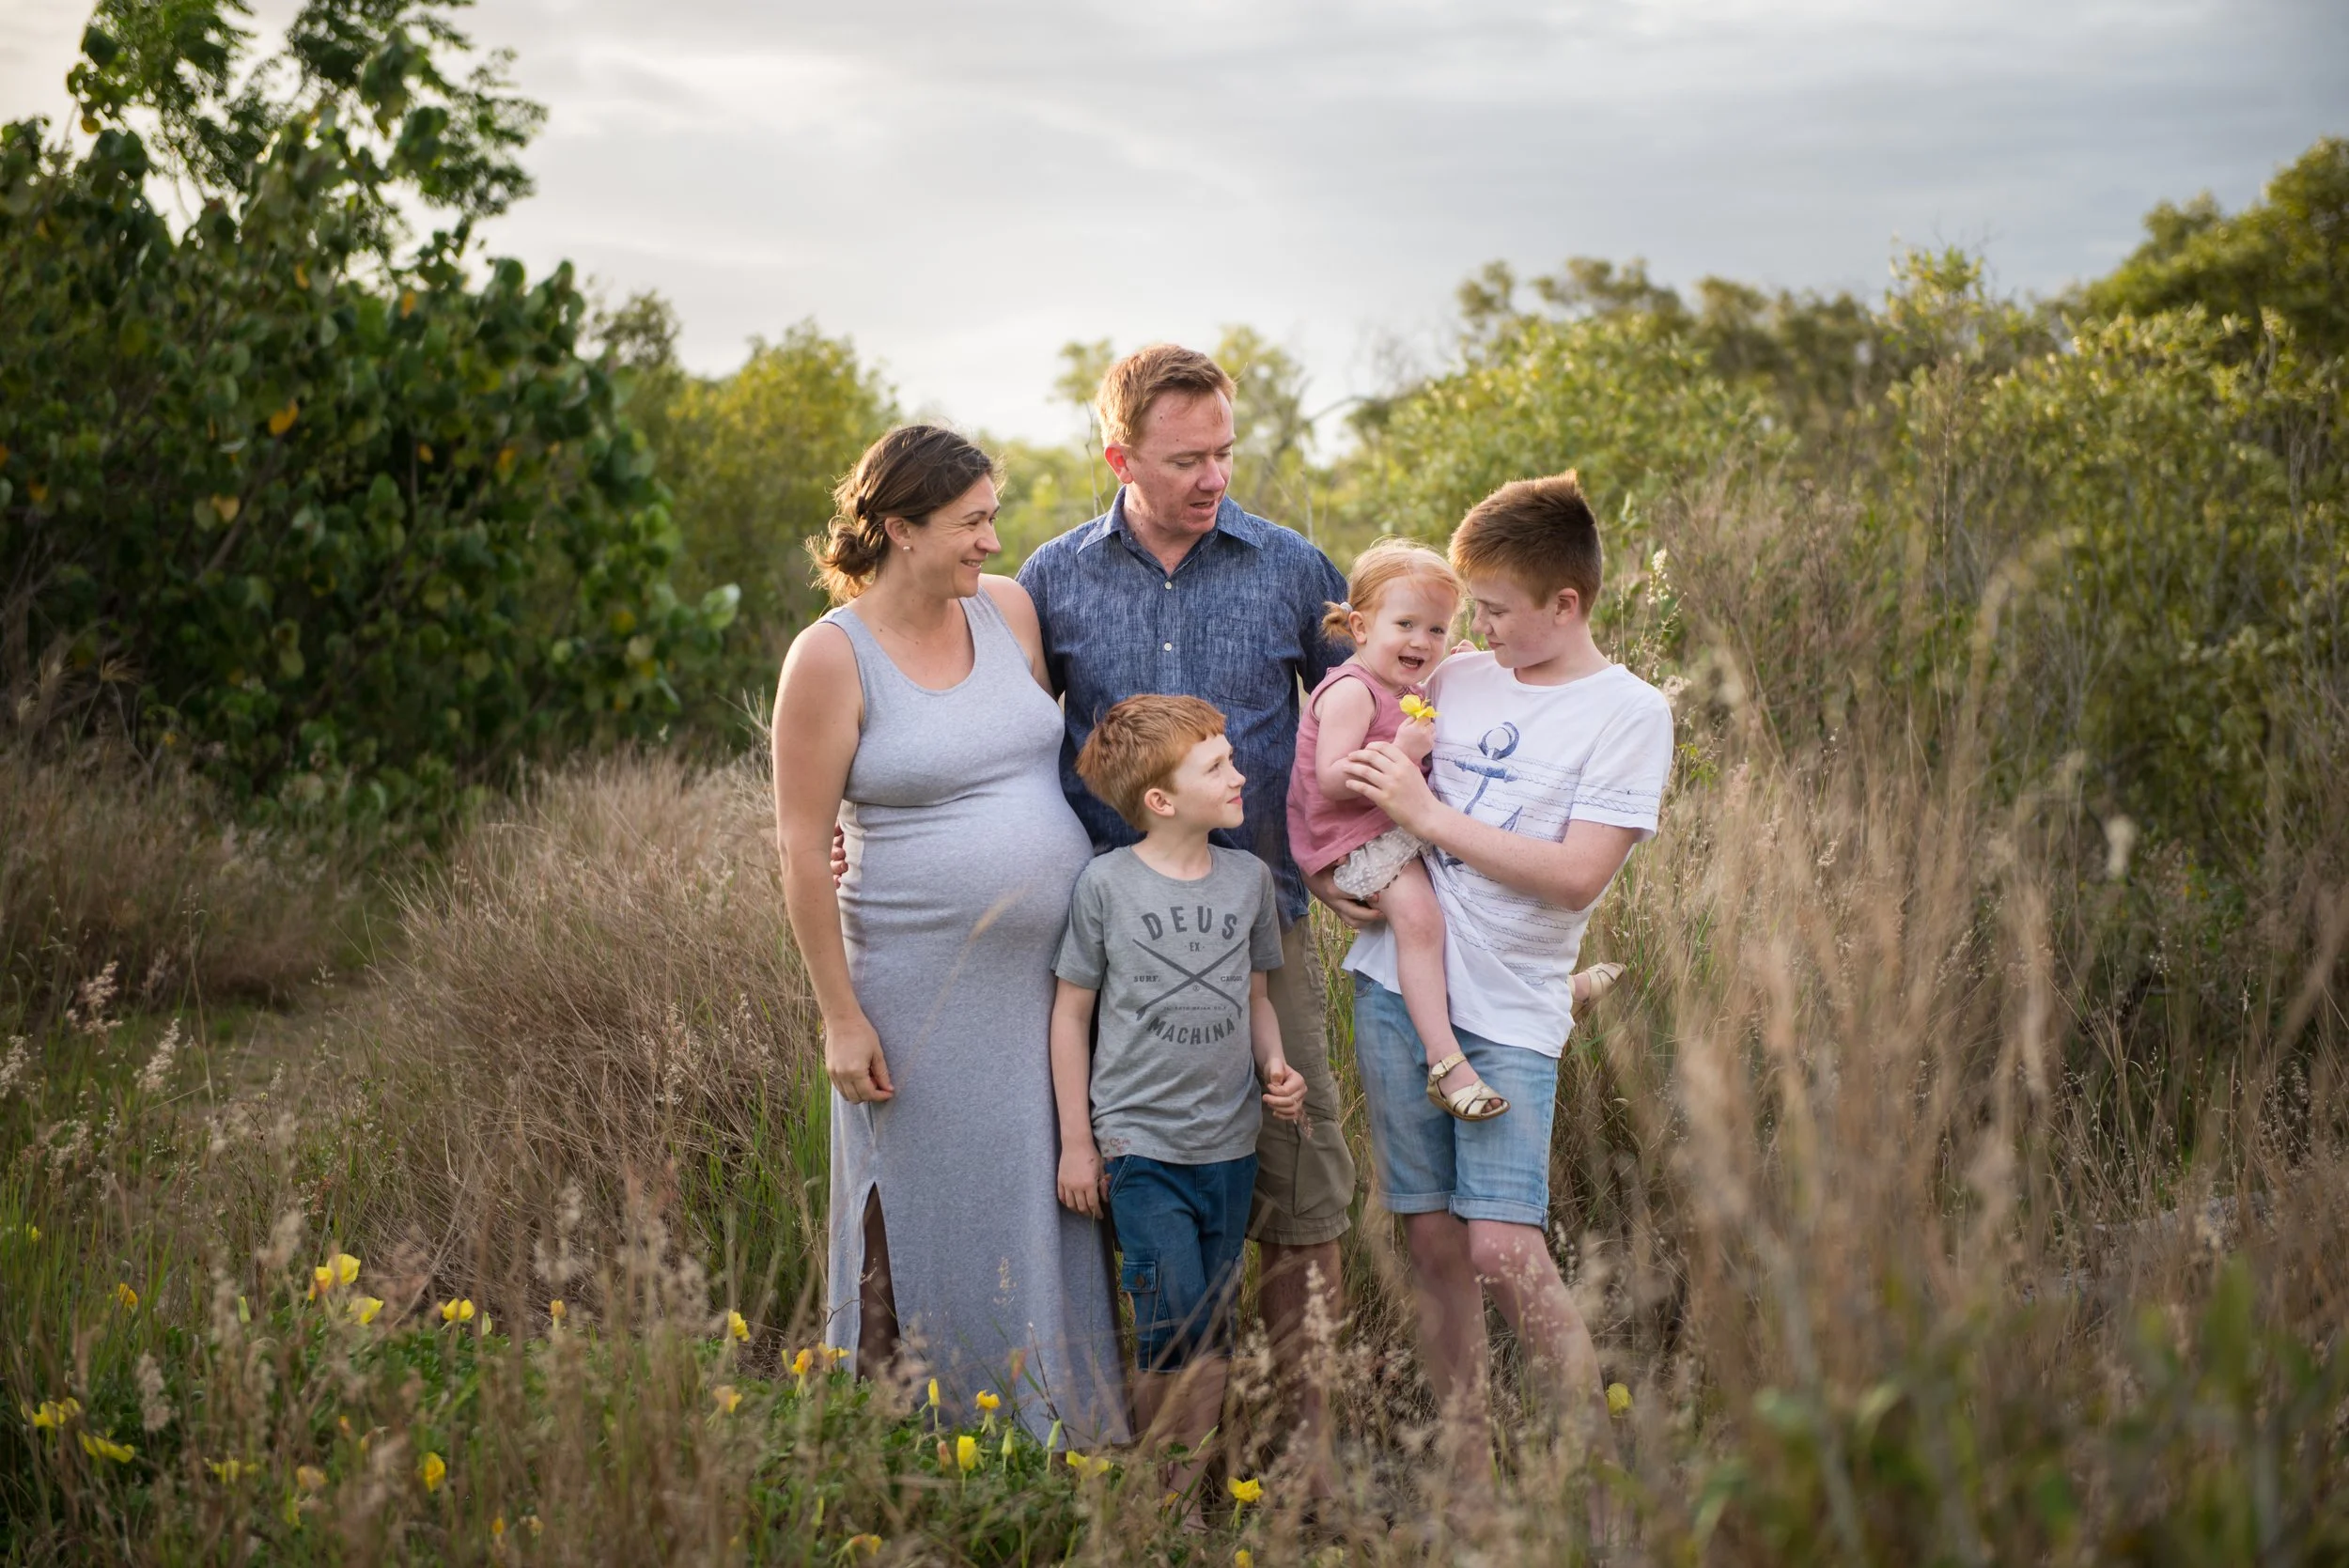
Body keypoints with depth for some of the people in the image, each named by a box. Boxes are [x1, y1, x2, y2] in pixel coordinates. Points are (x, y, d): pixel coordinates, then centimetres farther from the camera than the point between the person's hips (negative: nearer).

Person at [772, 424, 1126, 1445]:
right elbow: (803, 849, -9)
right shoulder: (831, 657, -10)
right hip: (925, 996, -5)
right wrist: (841, 1016, -11)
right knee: (932, 1226, 4)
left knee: (1053, 1208, 12)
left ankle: (1064, 1429, 25)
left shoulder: (1009, 608, 5)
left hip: (1053, 977, 5)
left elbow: (1086, 740, 18)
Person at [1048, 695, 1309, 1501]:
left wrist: (1275, 1066, -3)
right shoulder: (1107, 884, -7)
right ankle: (1155, 1485, 4)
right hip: (1141, 1145, -4)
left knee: (1214, 1324, 8)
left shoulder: (1249, 877, 4)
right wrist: (1075, 1141, 0)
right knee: (1172, 1320, -11)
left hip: (1230, 1145, 4)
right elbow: (1071, 1011, 0)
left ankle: (1199, 1480, 20)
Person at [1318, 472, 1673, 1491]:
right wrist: (1327, 870, 4)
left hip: (1510, 1008, -5)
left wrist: (1430, 814, -14)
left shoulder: (1628, 713, -5)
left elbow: (1576, 875, -15)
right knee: (1431, 1238, 6)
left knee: (1504, 1249, -13)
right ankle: (1466, 1472, 17)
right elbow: (1343, 776, 23)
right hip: (1398, 979, 5)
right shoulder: (1457, 681, 9)